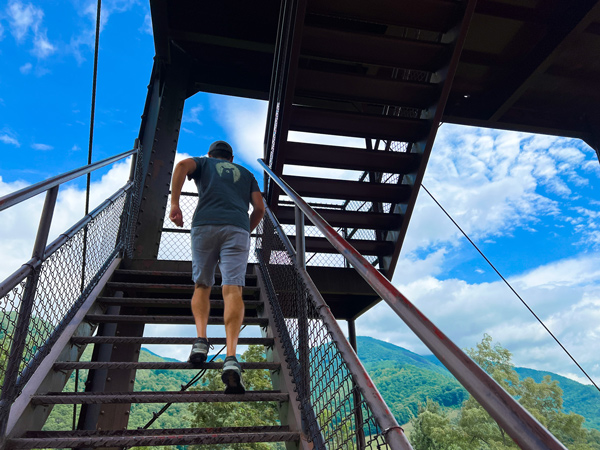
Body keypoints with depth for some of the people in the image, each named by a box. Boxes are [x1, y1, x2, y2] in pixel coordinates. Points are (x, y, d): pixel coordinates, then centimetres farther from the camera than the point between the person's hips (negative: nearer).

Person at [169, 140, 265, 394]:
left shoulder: (204, 163, 27)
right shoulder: (246, 173, 31)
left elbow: (182, 165, 2)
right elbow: (259, 208, 18)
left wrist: (174, 203, -1)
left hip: (205, 225, 0)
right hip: (238, 229, 0)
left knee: (202, 286, 14)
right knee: (232, 290, -13)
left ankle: (201, 339, -6)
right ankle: (230, 357, -27)